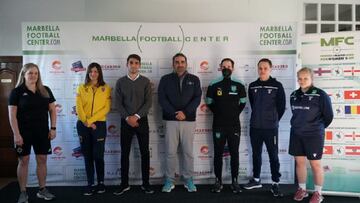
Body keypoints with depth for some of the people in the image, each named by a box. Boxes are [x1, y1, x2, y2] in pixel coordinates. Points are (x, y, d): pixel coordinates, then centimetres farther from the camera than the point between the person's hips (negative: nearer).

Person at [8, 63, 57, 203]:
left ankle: (42, 190, 20)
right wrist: (16, 134, -13)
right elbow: (12, 115, -7)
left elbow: (52, 110, 9)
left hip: (42, 132, 3)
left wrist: (53, 128, 1)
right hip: (24, 132, -3)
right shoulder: (17, 91, -3)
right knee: (23, 161, 3)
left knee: (42, 160, 7)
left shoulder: (45, 90, 6)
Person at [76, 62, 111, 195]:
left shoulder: (106, 88, 3)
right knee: (87, 156, 6)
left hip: (99, 125, -2)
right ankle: (90, 184, 14)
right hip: (83, 125, 2)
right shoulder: (82, 88, 8)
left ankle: (101, 183, 16)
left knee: (98, 155, 0)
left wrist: (91, 120, -13)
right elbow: (79, 107, 1)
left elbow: (106, 108, -5)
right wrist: (86, 122, -12)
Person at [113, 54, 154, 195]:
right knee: (125, 153, 5)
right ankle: (124, 184, 16)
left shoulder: (145, 81, 3)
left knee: (145, 153, 3)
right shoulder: (120, 82, 5)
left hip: (142, 121, 0)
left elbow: (148, 102, -4)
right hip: (126, 121, 1)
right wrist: (127, 118, -12)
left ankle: (145, 184, 14)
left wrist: (136, 116, -13)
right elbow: (118, 103, 0)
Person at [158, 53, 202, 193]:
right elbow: (162, 99, -3)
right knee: (170, 152, 4)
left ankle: (188, 179, 19)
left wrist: (185, 112, -14)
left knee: (188, 152, 6)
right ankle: (169, 180, 15)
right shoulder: (165, 79, 5)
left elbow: (197, 98, -1)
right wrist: (174, 113, -14)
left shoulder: (194, 79, 7)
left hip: (189, 120, 1)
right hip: (171, 120, 0)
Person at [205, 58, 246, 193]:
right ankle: (218, 181, 15)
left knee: (234, 154, 5)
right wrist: (218, 114, 9)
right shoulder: (214, 85, 0)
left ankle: (234, 181, 15)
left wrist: (235, 114, 8)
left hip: (234, 125, 0)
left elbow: (242, 103, 12)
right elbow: (209, 102, 10)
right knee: (218, 154, 5)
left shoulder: (239, 85, 2)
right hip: (218, 125, 0)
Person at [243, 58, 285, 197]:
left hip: (271, 128, -3)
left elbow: (282, 106, 0)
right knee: (256, 154, 14)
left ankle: (275, 184, 14)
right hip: (254, 127, 4)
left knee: (273, 156, 4)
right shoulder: (252, 86, 5)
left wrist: (273, 120, 5)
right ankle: (256, 180, 28)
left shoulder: (277, 86, -5)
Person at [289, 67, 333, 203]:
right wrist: (299, 126, 11)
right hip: (296, 134, 5)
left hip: (314, 135, -5)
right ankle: (302, 189, 27)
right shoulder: (294, 95, 4)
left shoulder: (320, 95, -11)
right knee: (299, 162, 11)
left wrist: (318, 127, 7)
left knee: (315, 163, 5)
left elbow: (328, 116, -3)